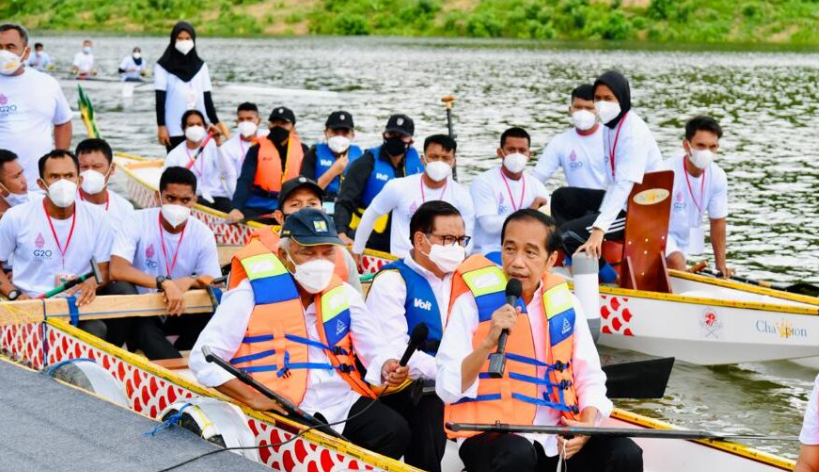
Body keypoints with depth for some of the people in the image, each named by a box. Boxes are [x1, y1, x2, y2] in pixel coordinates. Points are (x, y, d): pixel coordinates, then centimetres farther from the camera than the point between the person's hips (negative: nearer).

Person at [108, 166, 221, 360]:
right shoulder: (138, 222, -15)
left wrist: (191, 281, -29)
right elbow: (116, 270, -29)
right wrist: (164, 283, -40)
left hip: (178, 311, 3)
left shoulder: (203, 234, -5)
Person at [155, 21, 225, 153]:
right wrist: (161, 126, -9)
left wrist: (216, 122, 4)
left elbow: (207, 98, 10)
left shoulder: (201, 66, 10)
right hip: (174, 130, -3)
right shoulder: (163, 66, 0)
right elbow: (160, 99, -3)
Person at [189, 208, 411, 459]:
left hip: (344, 402, 6)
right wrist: (253, 397, -16)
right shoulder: (252, 294, 0)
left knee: (395, 431, -20)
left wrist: (388, 368, -10)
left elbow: (376, 349, 15)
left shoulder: (343, 294, 16)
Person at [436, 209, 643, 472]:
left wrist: (587, 425, -8)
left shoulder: (565, 304, 9)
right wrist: (488, 343, -23)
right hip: (488, 434, -4)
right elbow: (447, 389, -9)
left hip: (556, 435, 4)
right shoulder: (473, 301, -4)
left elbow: (590, 378, 12)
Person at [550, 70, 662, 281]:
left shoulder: (634, 132, -22)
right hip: (620, 200, 10)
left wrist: (599, 229, -41)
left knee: (568, 233, -18)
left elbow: (625, 185, -33)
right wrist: (602, 214, 6)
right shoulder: (609, 125, 7)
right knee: (562, 197, 15)